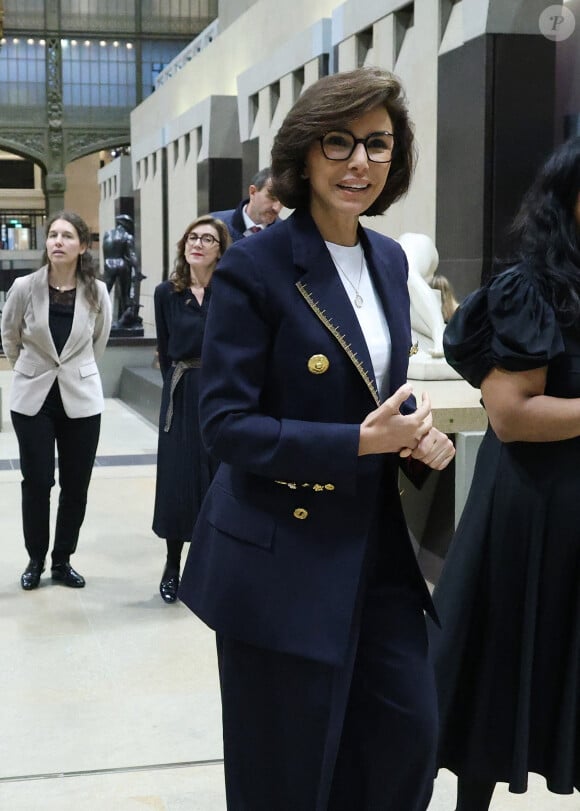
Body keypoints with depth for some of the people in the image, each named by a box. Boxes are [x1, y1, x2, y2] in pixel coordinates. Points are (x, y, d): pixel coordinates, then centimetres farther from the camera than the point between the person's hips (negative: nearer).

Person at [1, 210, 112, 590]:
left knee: (76, 486, 6)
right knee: (37, 483, 3)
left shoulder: (97, 292, -8)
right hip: (32, 399, -1)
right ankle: (36, 560, 21)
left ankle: (63, 560, 22)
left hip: (81, 399, 1)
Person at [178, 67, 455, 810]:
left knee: (407, 735, 12)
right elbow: (224, 424, -16)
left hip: (377, 543, 6)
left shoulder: (389, 260, 7)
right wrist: (356, 442, -22)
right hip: (281, 558, -6)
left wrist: (418, 431, -5)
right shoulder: (253, 268, -14)